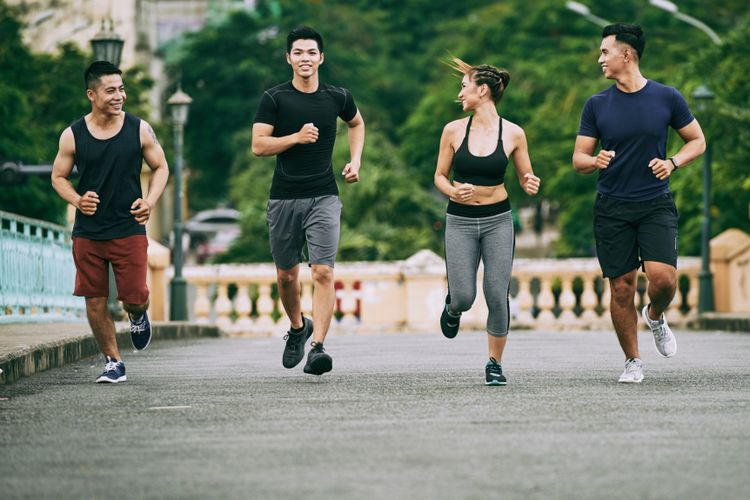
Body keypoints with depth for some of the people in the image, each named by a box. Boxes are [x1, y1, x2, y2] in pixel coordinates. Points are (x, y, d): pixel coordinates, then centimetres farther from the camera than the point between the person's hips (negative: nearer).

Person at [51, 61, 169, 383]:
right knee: (95, 302, 1)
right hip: (87, 232, 1)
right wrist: (77, 200, -12)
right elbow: (58, 176, 8)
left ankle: (138, 316, 33)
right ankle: (113, 362, 18)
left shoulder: (139, 130, -2)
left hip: (129, 229, -1)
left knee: (135, 298, -5)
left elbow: (160, 167, 9)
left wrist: (150, 201, -9)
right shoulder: (73, 135, -3)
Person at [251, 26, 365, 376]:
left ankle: (317, 347, -18)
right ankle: (297, 327, 38)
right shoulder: (274, 99, -2)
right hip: (284, 199, 0)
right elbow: (258, 146, -6)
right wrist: (297, 137, -18)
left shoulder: (337, 97, 4)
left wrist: (355, 160, 13)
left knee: (323, 272, -15)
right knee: (286, 275, 10)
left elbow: (356, 123, 26)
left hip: (324, 198, 0)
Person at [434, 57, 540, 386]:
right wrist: (454, 192, -15)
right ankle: (452, 305, 32)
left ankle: (495, 363, 12)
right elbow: (440, 176, 6)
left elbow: (525, 178, 7)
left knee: (497, 296, -6)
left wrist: (531, 185, -16)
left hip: (498, 220, 0)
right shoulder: (454, 130, -2)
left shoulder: (513, 134, -4)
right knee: (464, 298, -7)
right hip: (460, 221, 0)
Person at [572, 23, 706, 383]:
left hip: (656, 204, -1)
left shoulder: (666, 98, 0)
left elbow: (697, 141, 10)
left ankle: (655, 316, 18)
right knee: (621, 287, -1)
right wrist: (595, 161, -17)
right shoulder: (597, 105, 4)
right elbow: (578, 159, 7)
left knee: (663, 277, -17)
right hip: (612, 208, 1)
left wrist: (672, 163, -9)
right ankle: (632, 362, 15)